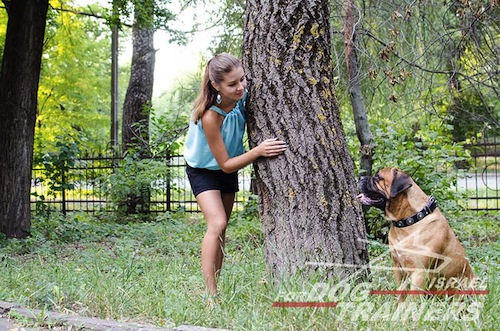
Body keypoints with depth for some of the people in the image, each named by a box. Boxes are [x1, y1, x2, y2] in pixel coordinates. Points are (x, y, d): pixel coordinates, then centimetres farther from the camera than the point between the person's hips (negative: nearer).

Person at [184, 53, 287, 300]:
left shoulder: (243, 97, -20)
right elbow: (225, 164, -28)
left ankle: (215, 284, 18)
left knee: (221, 228, 10)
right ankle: (211, 294, -20)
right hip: (203, 170, -6)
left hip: (228, 168, 6)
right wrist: (258, 151, -39)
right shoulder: (210, 116, -37)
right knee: (217, 224, -22)